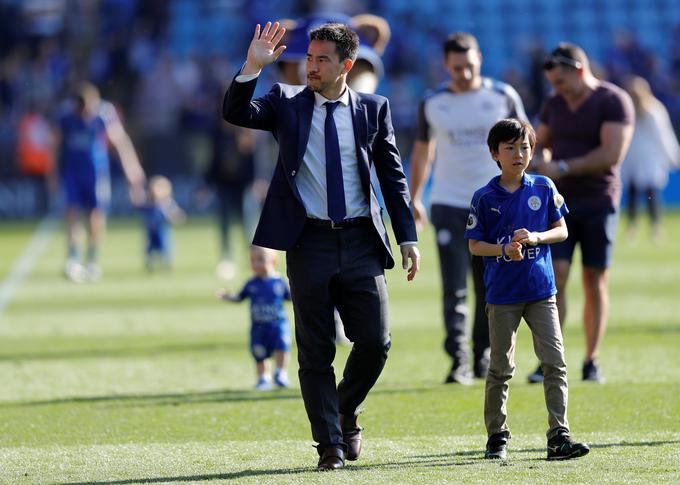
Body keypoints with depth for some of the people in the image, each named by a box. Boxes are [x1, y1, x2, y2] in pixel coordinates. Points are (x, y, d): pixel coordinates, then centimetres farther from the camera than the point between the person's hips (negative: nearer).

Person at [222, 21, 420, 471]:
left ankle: (347, 412, 26)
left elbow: (393, 176, 9)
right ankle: (331, 446, 10)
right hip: (310, 242, -1)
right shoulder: (287, 103, 5)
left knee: (375, 342, -2)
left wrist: (408, 238, 5)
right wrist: (253, 66, -23)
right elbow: (237, 113, -10)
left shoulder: (373, 109, 6)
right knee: (316, 351, 2)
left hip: (361, 241, 1)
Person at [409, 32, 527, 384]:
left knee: (489, 289, 6)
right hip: (449, 205, 0)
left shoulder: (503, 97, -1)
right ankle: (459, 363, -15)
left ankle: (484, 359, 19)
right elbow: (422, 151, 15)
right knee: (454, 288, -11)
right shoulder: (432, 103, 3)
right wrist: (413, 198, 14)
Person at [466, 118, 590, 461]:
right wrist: (504, 249, -17)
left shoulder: (543, 188, 4)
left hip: (541, 291, 1)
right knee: (501, 368, 4)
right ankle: (497, 437, 15)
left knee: (555, 362, -7)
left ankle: (559, 436, -7)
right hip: (502, 294, -1)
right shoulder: (485, 197, 0)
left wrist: (535, 237, -12)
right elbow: (474, 245, 1)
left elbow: (561, 230, 7)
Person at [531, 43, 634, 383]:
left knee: (595, 281, 0)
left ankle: (592, 362, 8)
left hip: (598, 202, -4)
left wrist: (563, 168, -19)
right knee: (555, 278, -8)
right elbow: (539, 144, 21)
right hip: (559, 202, 4)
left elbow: (611, 154, -18)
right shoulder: (554, 104, 10)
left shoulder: (614, 102, -8)